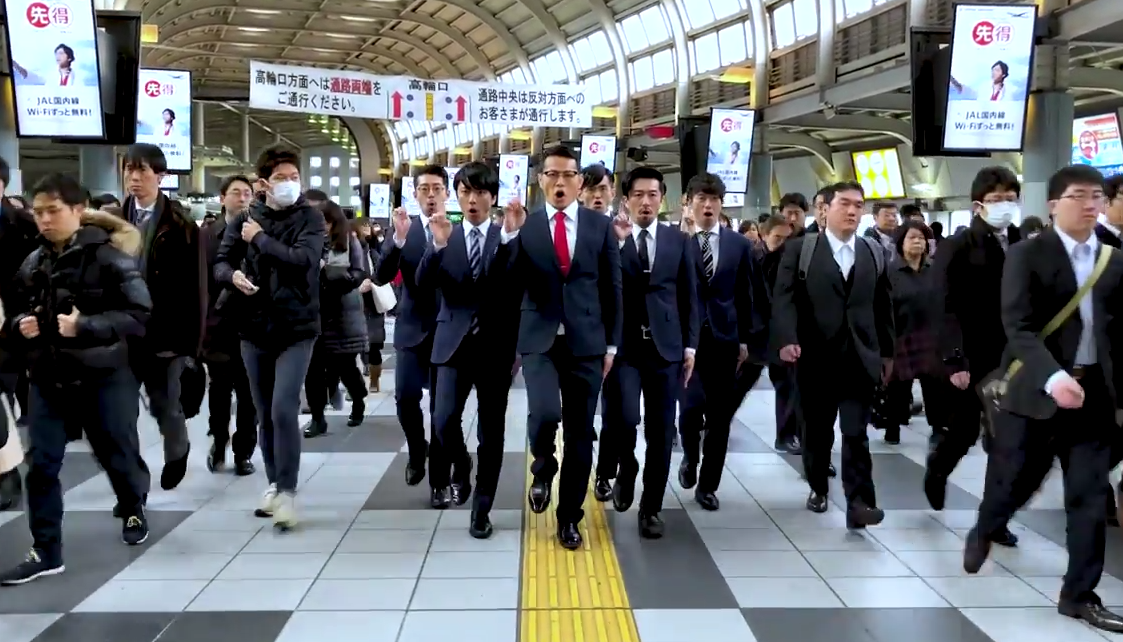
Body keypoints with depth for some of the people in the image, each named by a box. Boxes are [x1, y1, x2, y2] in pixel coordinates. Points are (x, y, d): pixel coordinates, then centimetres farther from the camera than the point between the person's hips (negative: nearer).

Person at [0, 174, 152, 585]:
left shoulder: (109, 255, -12)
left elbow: (138, 314, -17)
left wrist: (85, 326, -26)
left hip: (102, 376, -4)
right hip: (47, 379, 4)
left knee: (118, 455, 13)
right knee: (41, 465, 2)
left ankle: (134, 511, 42)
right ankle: (45, 552, 13)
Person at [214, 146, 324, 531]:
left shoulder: (310, 217, -4)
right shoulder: (245, 219, 5)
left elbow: (302, 259, -20)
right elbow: (220, 263, 6)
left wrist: (259, 238, -12)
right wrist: (233, 274, -16)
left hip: (296, 328, -4)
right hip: (254, 328, 4)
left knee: (284, 410, -12)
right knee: (265, 415, 12)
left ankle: (287, 491, -1)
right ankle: (274, 484, 27)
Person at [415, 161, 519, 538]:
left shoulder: (507, 238, 1)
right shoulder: (445, 237, 7)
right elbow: (423, 284, -6)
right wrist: (438, 245, -19)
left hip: (496, 344, -1)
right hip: (454, 342, 1)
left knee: (491, 430, 4)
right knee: (444, 420, -9)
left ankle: (482, 509, 18)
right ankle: (460, 469, 24)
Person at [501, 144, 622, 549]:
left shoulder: (600, 225, 4)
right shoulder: (525, 226, 2)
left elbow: (612, 289, 7)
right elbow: (512, 289, -5)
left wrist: (612, 344, 4)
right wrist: (510, 235, -16)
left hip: (586, 342, 1)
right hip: (540, 340, -1)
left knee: (580, 435, 6)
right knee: (544, 413, -22)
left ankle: (569, 517, 23)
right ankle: (543, 468, 13)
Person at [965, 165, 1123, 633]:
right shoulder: (1026, 255, -5)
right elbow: (1018, 327, -15)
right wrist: (1053, 377, -29)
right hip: (1035, 390, -4)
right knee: (1014, 483, 6)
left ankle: (1079, 594, 18)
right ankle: (982, 533, 38)